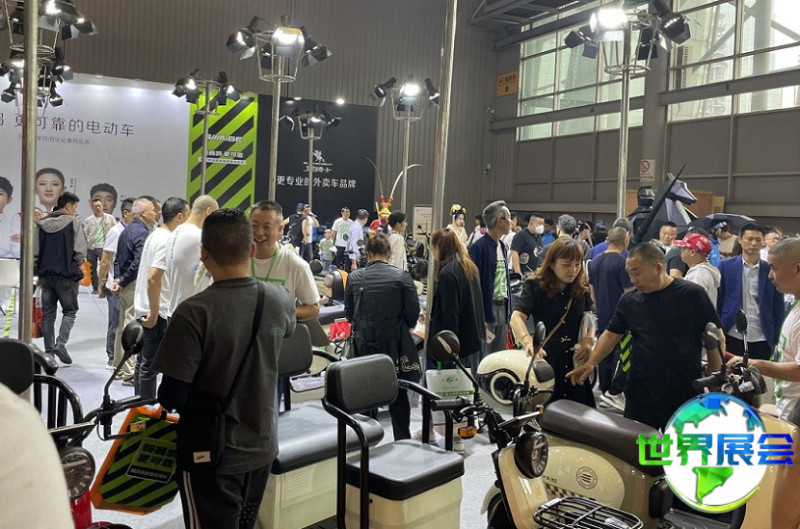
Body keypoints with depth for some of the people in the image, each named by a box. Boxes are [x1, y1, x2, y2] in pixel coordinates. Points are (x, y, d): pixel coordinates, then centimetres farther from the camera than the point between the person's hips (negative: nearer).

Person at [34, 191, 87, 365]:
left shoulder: (43, 223, 9)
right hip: (66, 275, -5)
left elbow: (34, 252, 8)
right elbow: (80, 250, -13)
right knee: (70, 311, 6)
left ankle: (49, 350, 14)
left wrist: (38, 272, 15)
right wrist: (77, 265, 6)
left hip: (46, 274, 5)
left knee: (48, 313, 11)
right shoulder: (73, 222, -7)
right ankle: (61, 343, -11)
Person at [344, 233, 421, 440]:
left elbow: (349, 313, 5)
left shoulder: (354, 277, -2)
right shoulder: (401, 277, -8)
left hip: (364, 343, 2)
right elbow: (413, 312, -7)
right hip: (394, 343, -2)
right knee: (398, 394, 11)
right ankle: (403, 440, 18)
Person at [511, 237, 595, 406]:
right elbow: (517, 317, -21)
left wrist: (589, 339, -6)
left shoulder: (583, 287, 5)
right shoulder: (535, 285, -9)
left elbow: (589, 316, 16)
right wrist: (529, 343, -40)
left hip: (575, 359, 4)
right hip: (544, 356, -4)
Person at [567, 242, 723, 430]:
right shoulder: (629, 300, 5)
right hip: (640, 394, 3)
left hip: (686, 395, -3)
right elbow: (611, 335, 8)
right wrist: (591, 363, -7)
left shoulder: (691, 294, -6)